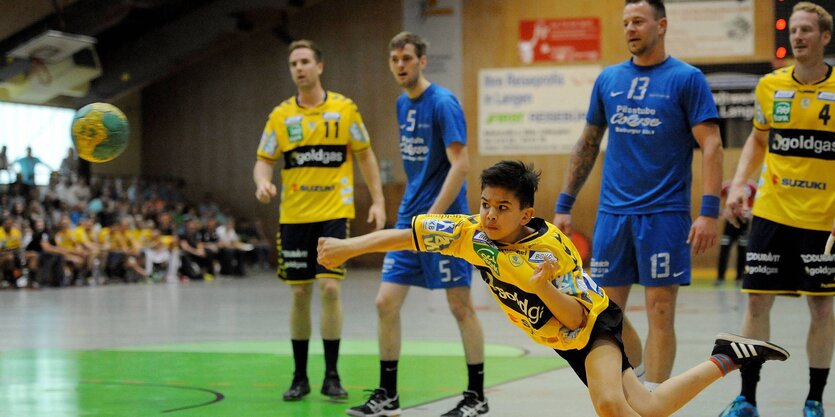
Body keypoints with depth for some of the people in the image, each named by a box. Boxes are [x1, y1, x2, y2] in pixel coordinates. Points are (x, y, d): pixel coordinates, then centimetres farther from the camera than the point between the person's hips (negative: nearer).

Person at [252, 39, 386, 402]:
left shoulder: (344, 109, 0)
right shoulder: (281, 115, 4)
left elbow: (365, 155, 7)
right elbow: (264, 160, 6)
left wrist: (377, 200, 2)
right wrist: (263, 182, -16)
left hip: (333, 213, -2)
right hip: (294, 217, 2)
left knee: (330, 289, -11)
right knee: (300, 294, 5)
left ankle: (332, 376, -2)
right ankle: (300, 377, 15)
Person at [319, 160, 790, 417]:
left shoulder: (550, 250, -30)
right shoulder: (473, 233, -18)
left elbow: (577, 318, -29)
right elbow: (409, 235, -17)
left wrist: (544, 287, -46)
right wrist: (349, 247, -25)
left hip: (595, 322, -6)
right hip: (566, 341, 6)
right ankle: (726, 358, 31)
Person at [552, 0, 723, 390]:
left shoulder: (687, 79, -3)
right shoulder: (608, 79, 11)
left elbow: (711, 146, -7)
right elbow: (588, 143, 17)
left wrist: (709, 211, -16)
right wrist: (563, 205, 14)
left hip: (663, 215, -5)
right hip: (612, 212, 5)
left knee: (659, 313, -3)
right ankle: (638, 375, 29)